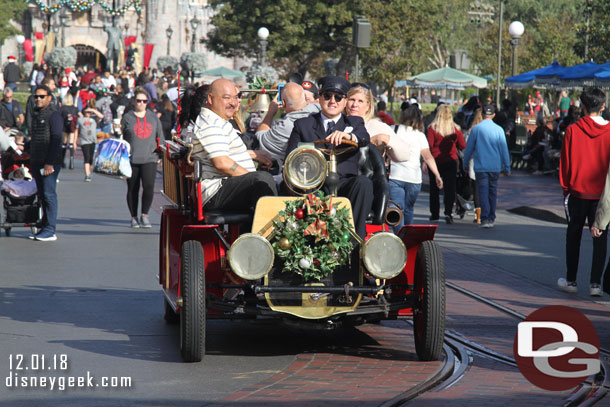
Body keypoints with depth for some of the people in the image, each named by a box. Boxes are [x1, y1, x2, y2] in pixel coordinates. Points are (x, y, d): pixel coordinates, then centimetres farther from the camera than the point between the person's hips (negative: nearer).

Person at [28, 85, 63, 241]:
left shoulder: (53, 114, -8)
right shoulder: (35, 114, 17)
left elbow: (56, 140, -15)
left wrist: (50, 163, -20)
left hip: (50, 162, -8)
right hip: (36, 162, 8)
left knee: (49, 194, -9)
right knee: (42, 195, 8)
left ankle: (50, 231, -8)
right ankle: (45, 228, 11)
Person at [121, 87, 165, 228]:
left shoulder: (153, 117, 13)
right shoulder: (127, 117, 6)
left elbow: (160, 137, 19)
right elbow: (121, 138, 8)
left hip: (149, 158, 1)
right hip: (131, 159, -1)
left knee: (149, 186, -16)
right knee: (132, 189, 4)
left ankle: (145, 215, -2)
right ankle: (134, 218, 16)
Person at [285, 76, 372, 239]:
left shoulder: (354, 122, 20)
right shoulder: (303, 125, 21)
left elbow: (365, 139, -5)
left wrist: (349, 136, -31)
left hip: (343, 184, 1)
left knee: (363, 183, -33)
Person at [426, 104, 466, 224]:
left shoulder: (432, 128, -8)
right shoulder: (456, 129, -2)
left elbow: (429, 146, -13)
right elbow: (462, 146, 3)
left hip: (435, 160, -1)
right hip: (451, 161, 1)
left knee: (434, 188, 11)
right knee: (450, 188, 0)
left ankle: (434, 213, 16)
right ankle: (448, 212, -14)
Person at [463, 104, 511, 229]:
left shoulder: (476, 129, -3)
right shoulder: (499, 129, -2)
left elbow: (469, 148, 3)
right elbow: (504, 149, 1)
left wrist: (465, 164, 16)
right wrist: (507, 167, 8)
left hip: (480, 166, -2)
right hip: (495, 167, 2)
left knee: (483, 191, -4)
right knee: (492, 191, 14)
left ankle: (485, 218, -18)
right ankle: (491, 218, 21)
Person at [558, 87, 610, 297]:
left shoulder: (572, 130, -7)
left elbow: (565, 162, -2)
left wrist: (565, 187, 10)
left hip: (577, 191, 0)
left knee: (574, 236, 13)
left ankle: (571, 281, 17)